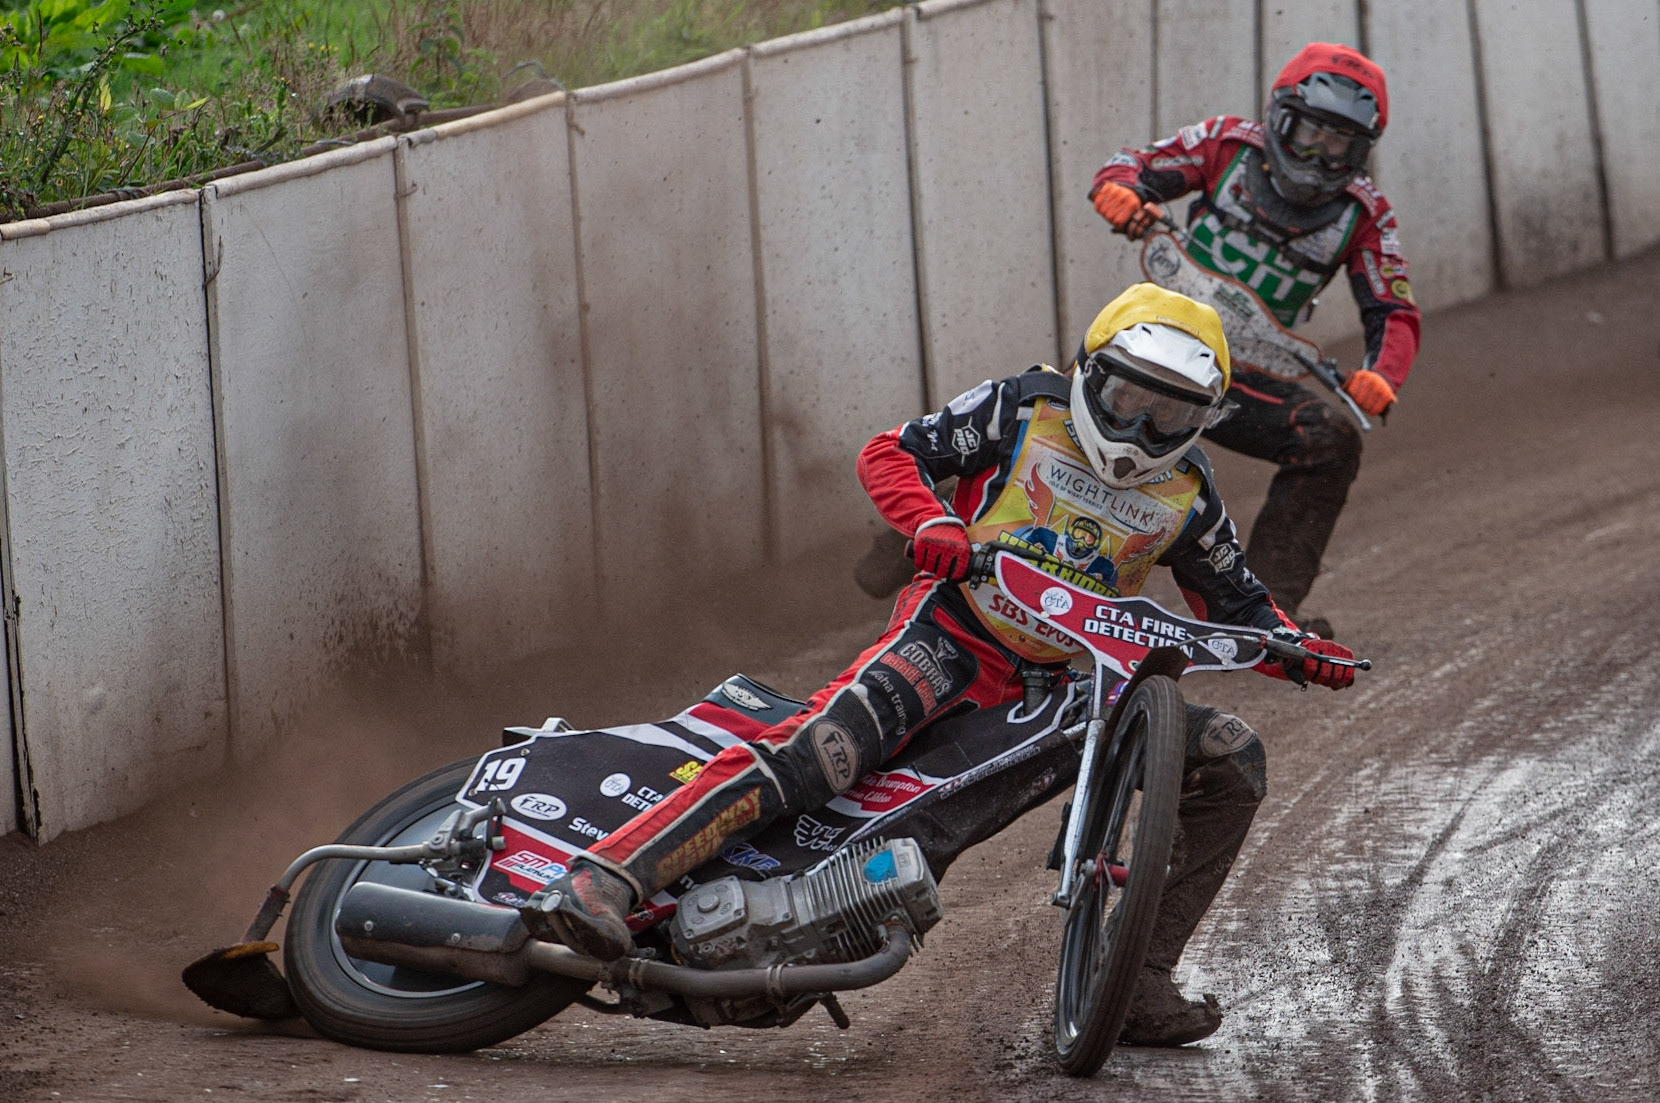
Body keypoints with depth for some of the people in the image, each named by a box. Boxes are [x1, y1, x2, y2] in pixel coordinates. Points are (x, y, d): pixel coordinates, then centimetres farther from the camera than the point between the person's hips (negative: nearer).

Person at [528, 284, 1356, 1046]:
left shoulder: (1185, 495, 12)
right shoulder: (1024, 411, 2)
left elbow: (1232, 599, 23)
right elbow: (889, 453, 3)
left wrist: (1295, 648, 2)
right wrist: (933, 523, -18)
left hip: (1069, 681, 5)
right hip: (953, 636, -5)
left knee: (1232, 761, -5)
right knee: (824, 746, -31)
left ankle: (1138, 982, -3)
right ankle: (601, 878, -42)